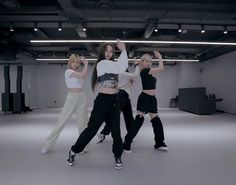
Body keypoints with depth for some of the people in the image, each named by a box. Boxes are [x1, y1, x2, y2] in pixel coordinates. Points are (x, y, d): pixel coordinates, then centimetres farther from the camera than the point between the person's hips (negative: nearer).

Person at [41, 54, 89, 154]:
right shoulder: (68, 71, -6)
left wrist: (84, 63, 3)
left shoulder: (78, 72, 16)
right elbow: (83, 76, -17)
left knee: (82, 123, 5)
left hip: (82, 98, 6)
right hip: (71, 98, -6)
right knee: (61, 122, -2)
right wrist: (86, 63, -7)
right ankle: (47, 145, 10)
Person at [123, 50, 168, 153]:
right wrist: (160, 57, -3)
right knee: (138, 121, -9)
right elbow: (161, 68, -16)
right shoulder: (144, 71, -12)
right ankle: (126, 145, -1)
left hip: (152, 99, 9)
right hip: (144, 98, -9)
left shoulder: (148, 71, 14)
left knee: (156, 121, 12)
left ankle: (159, 143, 26)